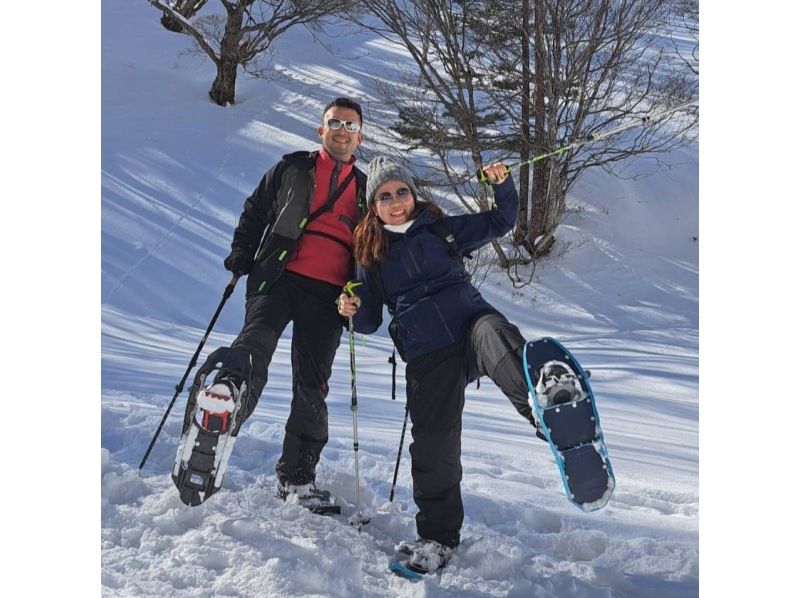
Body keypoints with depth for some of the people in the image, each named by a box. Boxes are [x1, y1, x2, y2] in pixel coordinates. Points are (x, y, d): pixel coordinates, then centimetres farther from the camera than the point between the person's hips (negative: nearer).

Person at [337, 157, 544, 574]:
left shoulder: (442, 228, 15)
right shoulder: (371, 254, 16)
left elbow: (499, 223, 20)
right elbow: (371, 321, 18)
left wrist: (502, 185, 3)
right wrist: (354, 311, -4)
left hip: (469, 320, -1)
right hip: (426, 355, 1)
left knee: (494, 336, -38)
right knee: (433, 443, -1)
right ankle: (438, 535, 17)